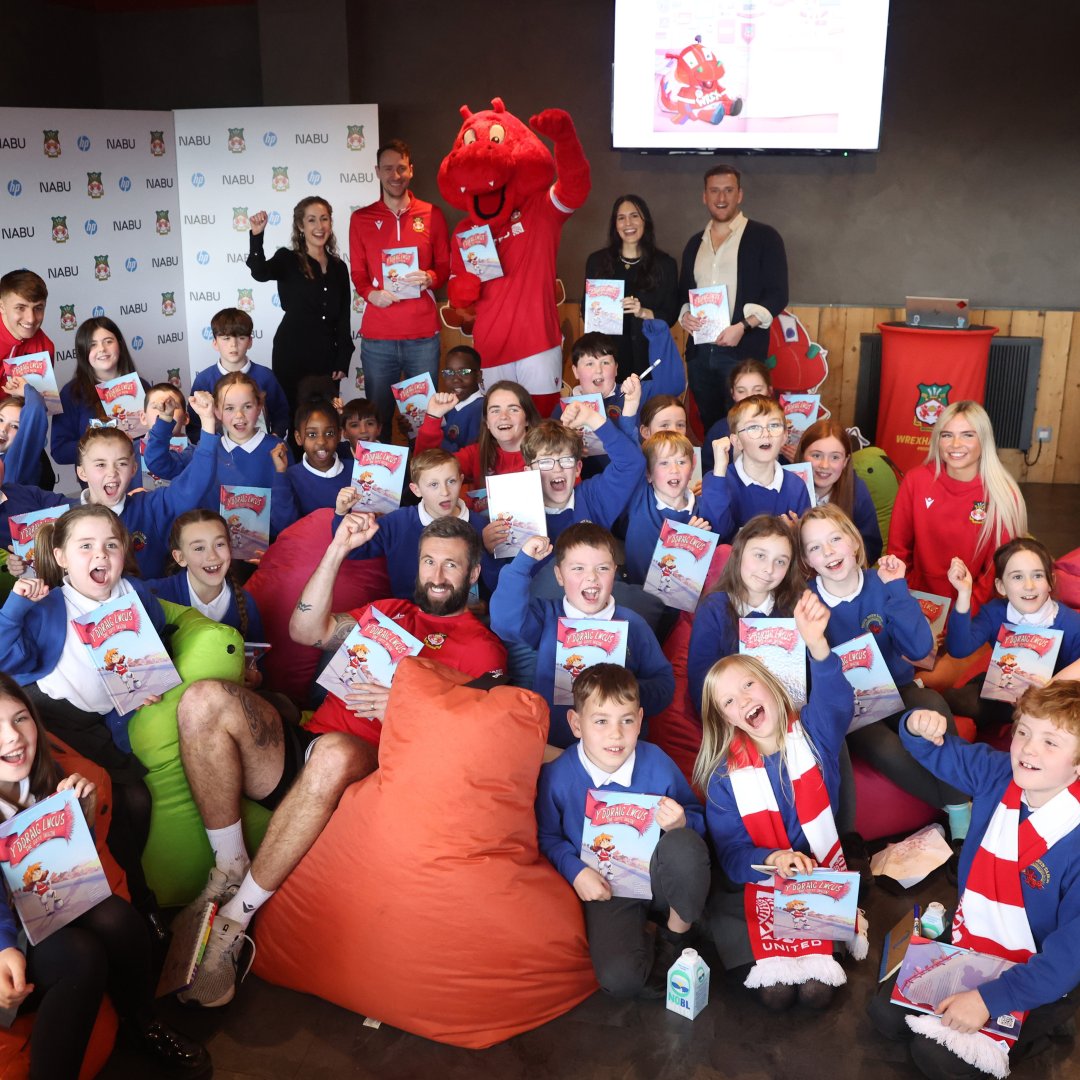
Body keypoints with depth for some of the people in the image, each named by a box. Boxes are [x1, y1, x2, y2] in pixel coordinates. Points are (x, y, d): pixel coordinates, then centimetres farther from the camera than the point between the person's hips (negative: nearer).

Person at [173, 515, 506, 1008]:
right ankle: (228, 869, -14)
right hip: (299, 749, 5)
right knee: (204, 698, -22)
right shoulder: (387, 612, 28)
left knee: (334, 753, -42)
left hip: (371, 768, -5)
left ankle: (235, 919, -28)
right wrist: (338, 550, 5)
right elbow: (305, 631, 12)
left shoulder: (484, 647, 13)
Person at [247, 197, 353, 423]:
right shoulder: (288, 260, -2)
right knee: (293, 417, -1)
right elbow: (260, 273, -24)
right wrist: (256, 236, -38)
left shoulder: (339, 267, 11)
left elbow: (343, 319, 11)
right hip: (291, 355, -4)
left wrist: (343, 361, 5)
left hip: (327, 357, 4)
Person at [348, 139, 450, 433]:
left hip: (423, 334, 0)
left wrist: (429, 278, -11)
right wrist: (371, 293, -11)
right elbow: (358, 273, 10)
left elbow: (445, 266, 12)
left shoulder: (431, 215, 8)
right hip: (377, 336, 0)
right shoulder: (361, 219, 9)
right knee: (377, 419, 1)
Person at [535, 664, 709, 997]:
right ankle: (644, 941, 11)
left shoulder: (657, 763, -10)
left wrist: (681, 823, -21)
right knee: (619, 979, -28)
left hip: (659, 879, 2)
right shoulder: (556, 776, -13)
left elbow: (698, 820, 2)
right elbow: (547, 836, 1)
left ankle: (676, 937, -6)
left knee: (685, 843, -35)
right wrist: (575, 870, -14)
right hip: (608, 890, -1)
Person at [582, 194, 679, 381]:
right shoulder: (597, 261, 10)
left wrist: (643, 312, -14)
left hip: (648, 354, -1)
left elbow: (671, 315, 4)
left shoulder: (664, 264, 6)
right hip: (607, 351, 1)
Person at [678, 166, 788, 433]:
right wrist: (684, 315, -1)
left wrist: (742, 326, -17)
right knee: (710, 427, 10)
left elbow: (777, 294, -4)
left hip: (743, 350, -5)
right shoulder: (695, 243, 18)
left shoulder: (764, 237, 1)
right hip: (699, 351, 5)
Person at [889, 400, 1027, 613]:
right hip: (919, 598, 1)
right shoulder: (915, 481, -2)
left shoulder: (1004, 495, -6)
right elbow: (898, 549, 5)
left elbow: (1000, 567, -2)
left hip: (975, 611, -1)